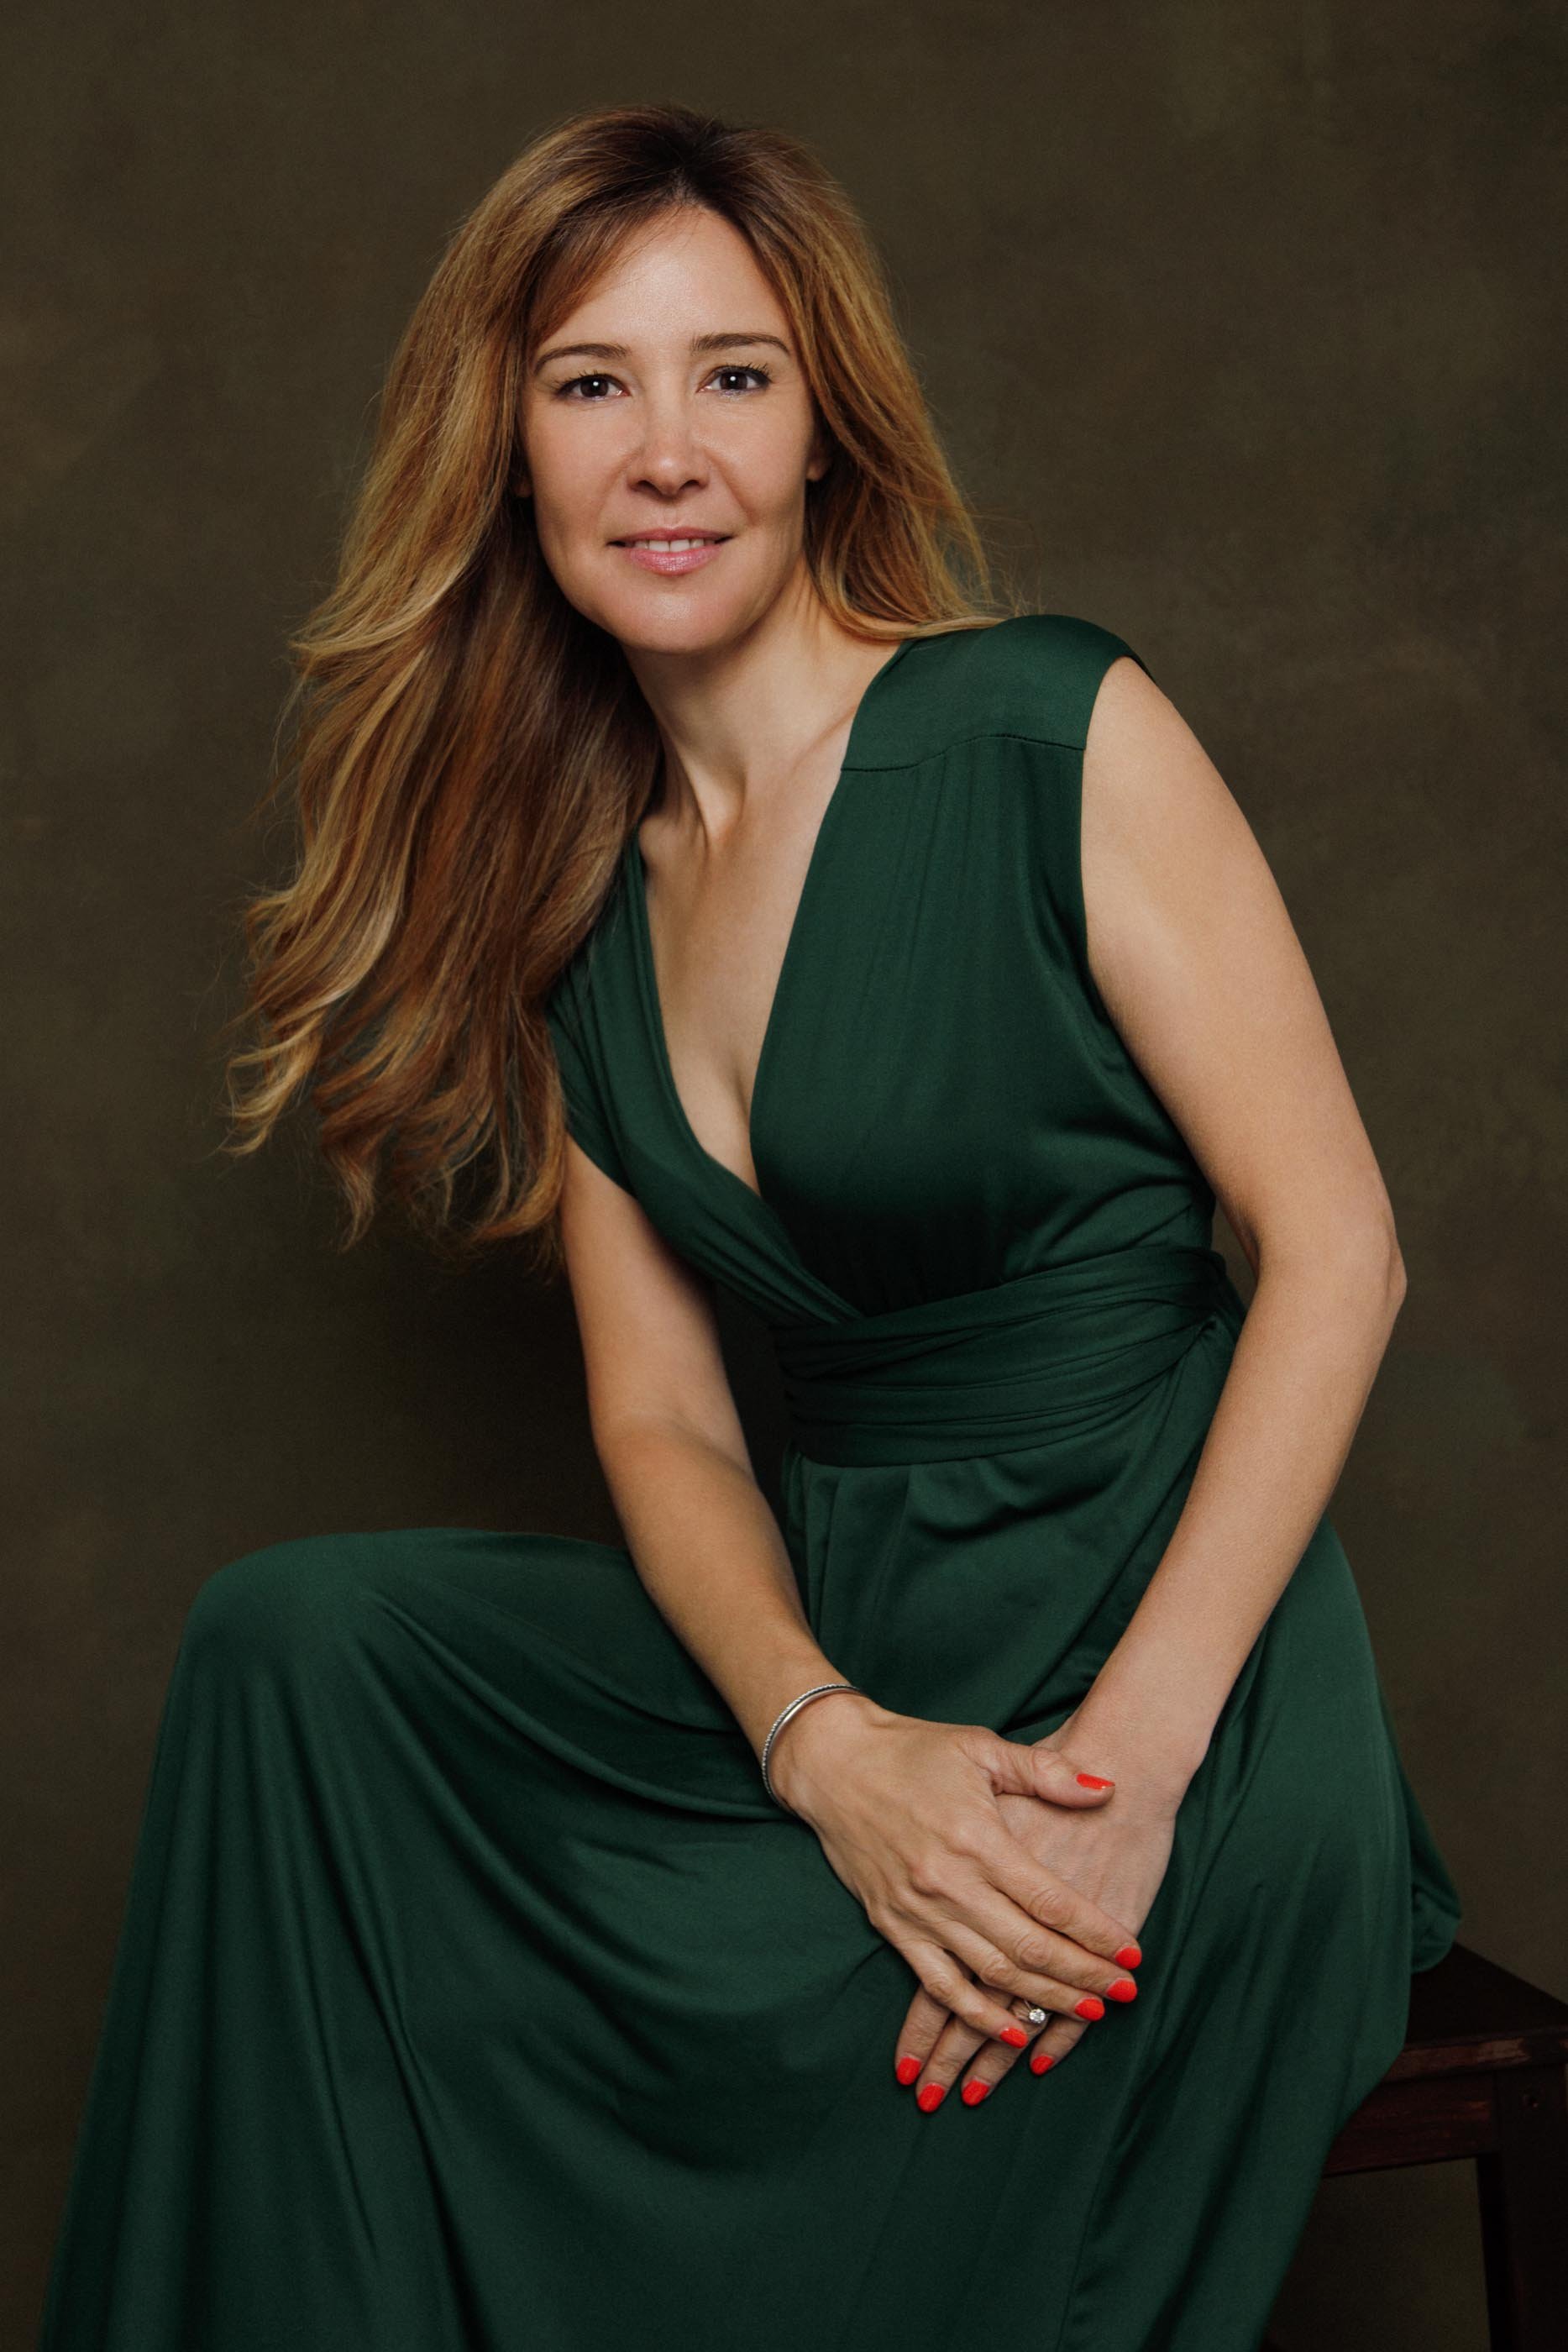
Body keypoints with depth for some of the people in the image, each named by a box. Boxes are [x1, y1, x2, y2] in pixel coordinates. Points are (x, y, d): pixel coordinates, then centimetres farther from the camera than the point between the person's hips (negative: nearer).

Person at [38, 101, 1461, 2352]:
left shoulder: (1057, 731, -7)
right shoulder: (564, 889, 9)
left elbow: (1336, 1251, -10)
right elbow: (664, 1417, 5)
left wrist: (1133, 1751, -20)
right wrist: (829, 1743, -15)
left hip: (1170, 1596, -4)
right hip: (829, 1631, 5)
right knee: (293, 1632, -17)